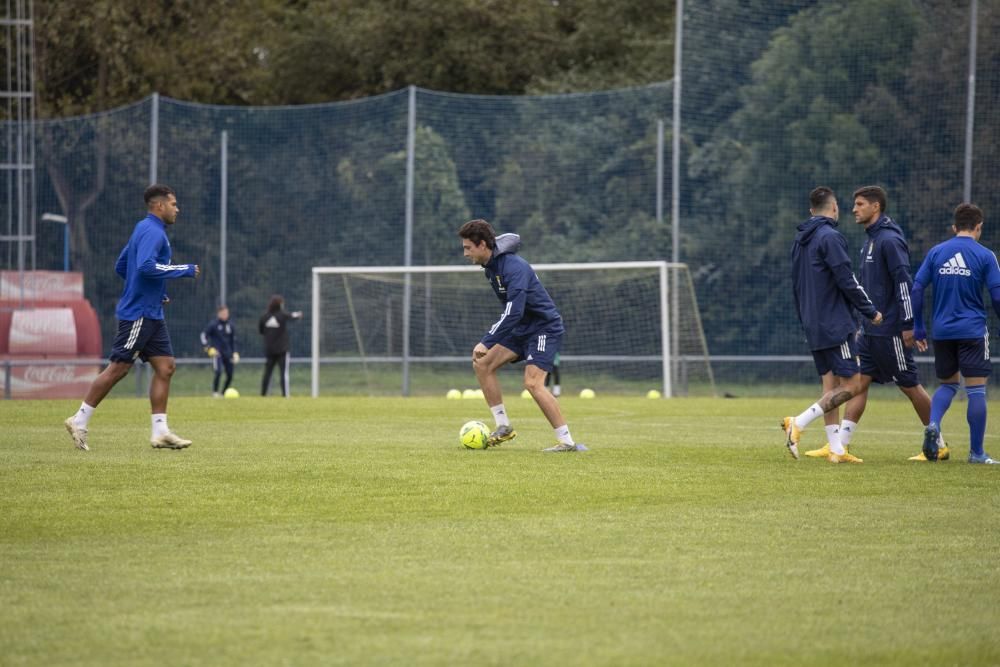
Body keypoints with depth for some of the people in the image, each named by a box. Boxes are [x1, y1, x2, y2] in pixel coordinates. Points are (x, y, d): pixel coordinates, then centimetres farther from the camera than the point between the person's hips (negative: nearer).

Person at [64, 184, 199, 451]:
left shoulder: (145, 230, 16)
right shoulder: (152, 232, -14)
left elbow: (121, 266, 22)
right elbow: (146, 266, -30)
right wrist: (184, 270, -21)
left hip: (151, 314, 10)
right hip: (138, 315, -10)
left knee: (165, 367, 5)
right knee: (118, 368, -5)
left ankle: (160, 431, 4)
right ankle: (80, 421, 3)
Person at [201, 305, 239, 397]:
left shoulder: (230, 325, 8)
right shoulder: (213, 324, -6)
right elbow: (204, 336, -3)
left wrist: (235, 353, 14)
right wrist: (208, 348, -11)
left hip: (227, 353, 5)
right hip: (216, 352, -5)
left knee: (230, 375, 1)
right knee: (218, 372, -19)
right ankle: (215, 392, -3)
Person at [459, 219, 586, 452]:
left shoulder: (514, 267, -25)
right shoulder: (490, 267, 5)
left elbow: (513, 313, -33)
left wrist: (486, 343, -33)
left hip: (545, 327, -9)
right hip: (522, 328, 9)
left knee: (532, 383, -22)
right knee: (482, 364, 2)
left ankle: (567, 442, -17)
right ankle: (503, 428, 6)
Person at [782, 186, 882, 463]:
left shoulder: (800, 240, 13)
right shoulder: (830, 237, -13)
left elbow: (796, 283, 19)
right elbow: (846, 281, -16)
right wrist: (870, 311, -6)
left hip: (813, 325, 9)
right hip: (835, 324, -9)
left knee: (831, 385, 10)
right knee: (852, 384, -7)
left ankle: (836, 450, 6)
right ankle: (798, 423, -17)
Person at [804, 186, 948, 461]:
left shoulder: (890, 240, -14)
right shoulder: (870, 241, 15)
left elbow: (904, 283, -19)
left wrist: (908, 325, -22)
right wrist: (862, 323, 21)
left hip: (890, 331, -9)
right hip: (870, 330, 9)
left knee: (910, 387, 0)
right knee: (859, 382, 3)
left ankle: (939, 446, 10)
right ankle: (839, 444, 0)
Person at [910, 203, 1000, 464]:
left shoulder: (936, 253, 5)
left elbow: (916, 289, 3)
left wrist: (918, 328, 11)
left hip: (942, 332, 4)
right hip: (973, 332, -4)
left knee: (948, 383, 19)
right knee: (976, 390, 2)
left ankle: (933, 425, -8)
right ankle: (976, 452, 4)